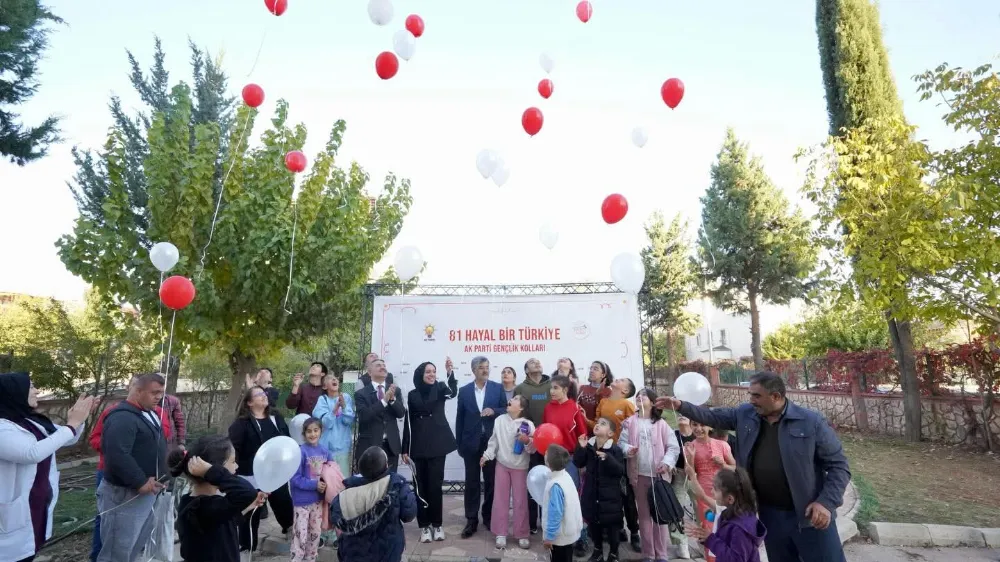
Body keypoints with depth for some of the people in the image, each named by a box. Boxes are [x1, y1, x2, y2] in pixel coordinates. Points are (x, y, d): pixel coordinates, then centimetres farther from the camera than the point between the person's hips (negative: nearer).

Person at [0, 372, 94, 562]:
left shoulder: (35, 422, 4)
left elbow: (69, 440, 15)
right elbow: (33, 453, -34)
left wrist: (78, 420, -5)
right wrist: (71, 424, -28)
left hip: (41, 504, 8)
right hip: (16, 511, -8)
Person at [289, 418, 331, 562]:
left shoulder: (325, 451, -2)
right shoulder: (300, 452, -17)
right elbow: (294, 479, -18)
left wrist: (328, 485, -9)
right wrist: (314, 484, -21)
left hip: (319, 499, 5)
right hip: (303, 500, -5)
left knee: (315, 533, 18)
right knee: (300, 536, 1)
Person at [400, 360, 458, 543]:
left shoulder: (440, 389, 1)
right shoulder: (412, 395, 5)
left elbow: (453, 392, -22)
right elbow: (408, 423, 7)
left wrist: (450, 372, -40)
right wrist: (405, 449, 4)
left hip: (437, 444, -1)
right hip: (418, 446, 1)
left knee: (435, 485, 3)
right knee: (420, 486, 5)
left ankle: (437, 524, 16)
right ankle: (424, 526, 16)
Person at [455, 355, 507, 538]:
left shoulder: (498, 388, 0)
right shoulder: (464, 390, 2)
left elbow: (506, 411, 1)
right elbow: (460, 418, 4)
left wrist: (494, 411, -19)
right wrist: (459, 443, 2)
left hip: (492, 441, 0)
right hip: (471, 442, 0)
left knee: (491, 481, 10)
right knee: (471, 482, 7)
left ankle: (489, 516, 27)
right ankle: (471, 520, 17)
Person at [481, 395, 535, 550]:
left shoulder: (528, 424, -14)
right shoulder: (500, 420, -5)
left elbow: (533, 448, -13)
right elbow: (494, 440, 3)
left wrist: (527, 441, -32)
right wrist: (487, 455, -1)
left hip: (520, 467, -2)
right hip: (502, 464, 2)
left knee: (520, 501, 7)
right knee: (500, 499, 9)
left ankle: (522, 534, 22)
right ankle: (500, 533, 22)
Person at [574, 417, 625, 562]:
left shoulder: (615, 449, -14)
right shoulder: (588, 445, -3)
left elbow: (620, 471, -20)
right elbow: (578, 464, -1)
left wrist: (607, 458, -33)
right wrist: (581, 448, -16)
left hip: (610, 494, -4)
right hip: (591, 492, 4)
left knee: (612, 524, 8)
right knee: (593, 522, 16)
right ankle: (598, 549, 36)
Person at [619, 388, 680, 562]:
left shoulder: (661, 424, -1)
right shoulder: (630, 422, 5)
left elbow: (673, 447, -4)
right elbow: (622, 442, 0)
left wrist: (667, 463, -18)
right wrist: (628, 449, -20)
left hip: (658, 474, -2)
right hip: (639, 474, 2)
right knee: (644, 514, 11)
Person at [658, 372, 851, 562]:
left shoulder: (812, 422, -12)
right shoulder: (745, 414, -1)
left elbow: (838, 465, -7)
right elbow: (713, 416, 10)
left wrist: (826, 502, -16)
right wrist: (681, 406, -1)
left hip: (808, 514, -4)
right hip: (769, 514, 4)